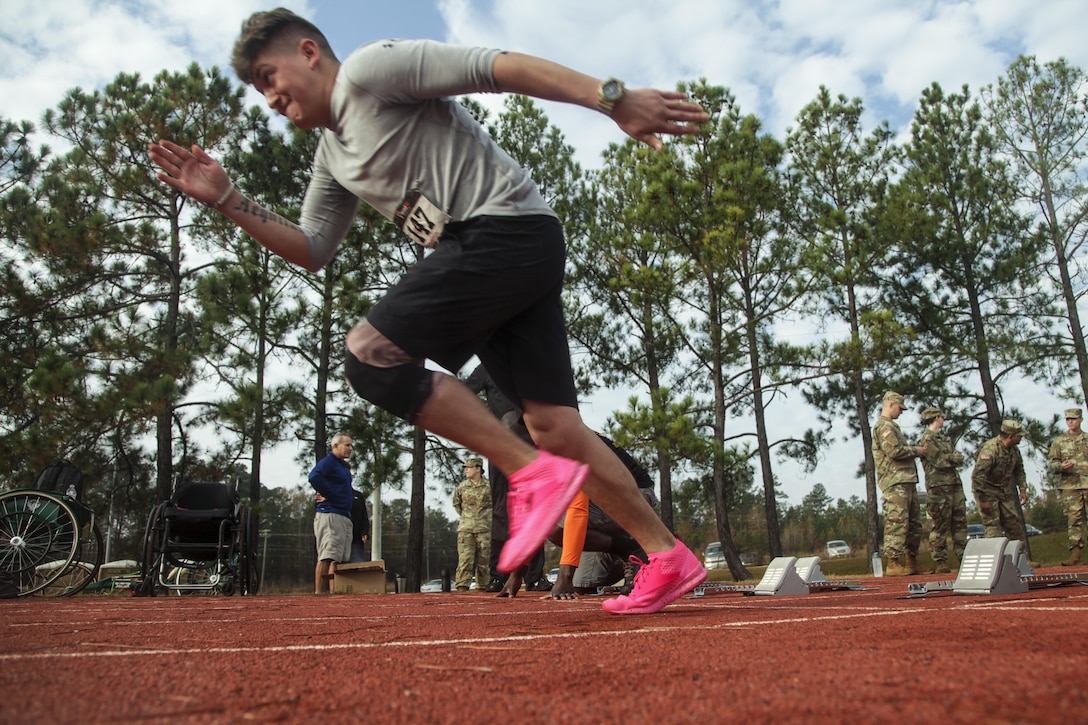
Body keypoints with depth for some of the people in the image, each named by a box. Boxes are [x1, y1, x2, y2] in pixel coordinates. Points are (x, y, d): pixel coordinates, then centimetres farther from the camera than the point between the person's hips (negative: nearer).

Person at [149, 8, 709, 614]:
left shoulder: (369, 68, -1)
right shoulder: (333, 156, 26)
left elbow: (496, 66, -11)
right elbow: (313, 250, 27)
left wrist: (613, 98, -19)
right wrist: (227, 200, 18)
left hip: (507, 228, -9)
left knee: (371, 354, -15)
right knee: (554, 425, 2)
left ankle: (534, 474, -15)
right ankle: (670, 558, 9)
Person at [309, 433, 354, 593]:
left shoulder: (344, 466, 23)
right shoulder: (328, 462, -6)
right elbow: (314, 477, -26)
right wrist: (327, 495, -17)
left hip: (344, 518, 9)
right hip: (330, 515, -9)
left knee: (339, 558, 6)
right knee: (327, 556, -13)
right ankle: (319, 592, -13)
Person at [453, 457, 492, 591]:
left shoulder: (489, 486, -1)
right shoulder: (461, 487, 5)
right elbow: (456, 504, 21)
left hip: (484, 529, -1)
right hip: (466, 529, 1)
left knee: (483, 560, 4)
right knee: (465, 559, -8)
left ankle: (482, 588, 12)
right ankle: (462, 587, -10)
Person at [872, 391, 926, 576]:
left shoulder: (891, 426, 26)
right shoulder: (884, 426, -8)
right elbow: (895, 451, -19)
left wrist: (914, 451, 12)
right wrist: (916, 450, -6)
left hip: (907, 481, 11)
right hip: (895, 482, -11)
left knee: (914, 524, 13)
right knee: (897, 523, -12)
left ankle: (911, 563, 19)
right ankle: (893, 564, -12)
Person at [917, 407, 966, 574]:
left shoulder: (945, 438, 23)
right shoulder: (926, 439, -5)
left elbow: (960, 460, 13)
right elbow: (940, 462, -15)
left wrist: (949, 458, -6)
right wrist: (953, 457, 1)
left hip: (955, 485, 8)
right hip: (939, 487, -8)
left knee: (960, 523, 9)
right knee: (940, 527, -6)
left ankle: (964, 558, 14)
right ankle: (940, 562, -3)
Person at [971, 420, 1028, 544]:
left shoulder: (1014, 449, 2)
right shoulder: (990, 449, -26)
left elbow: (1019, 470, 19)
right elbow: (978, 475, -29)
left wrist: (1023, 489, 9)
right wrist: (983, 500, -27)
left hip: (1004, 493, 8)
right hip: (987, 492, -8)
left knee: (1014, 522, 10)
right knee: (993, 525, -10)